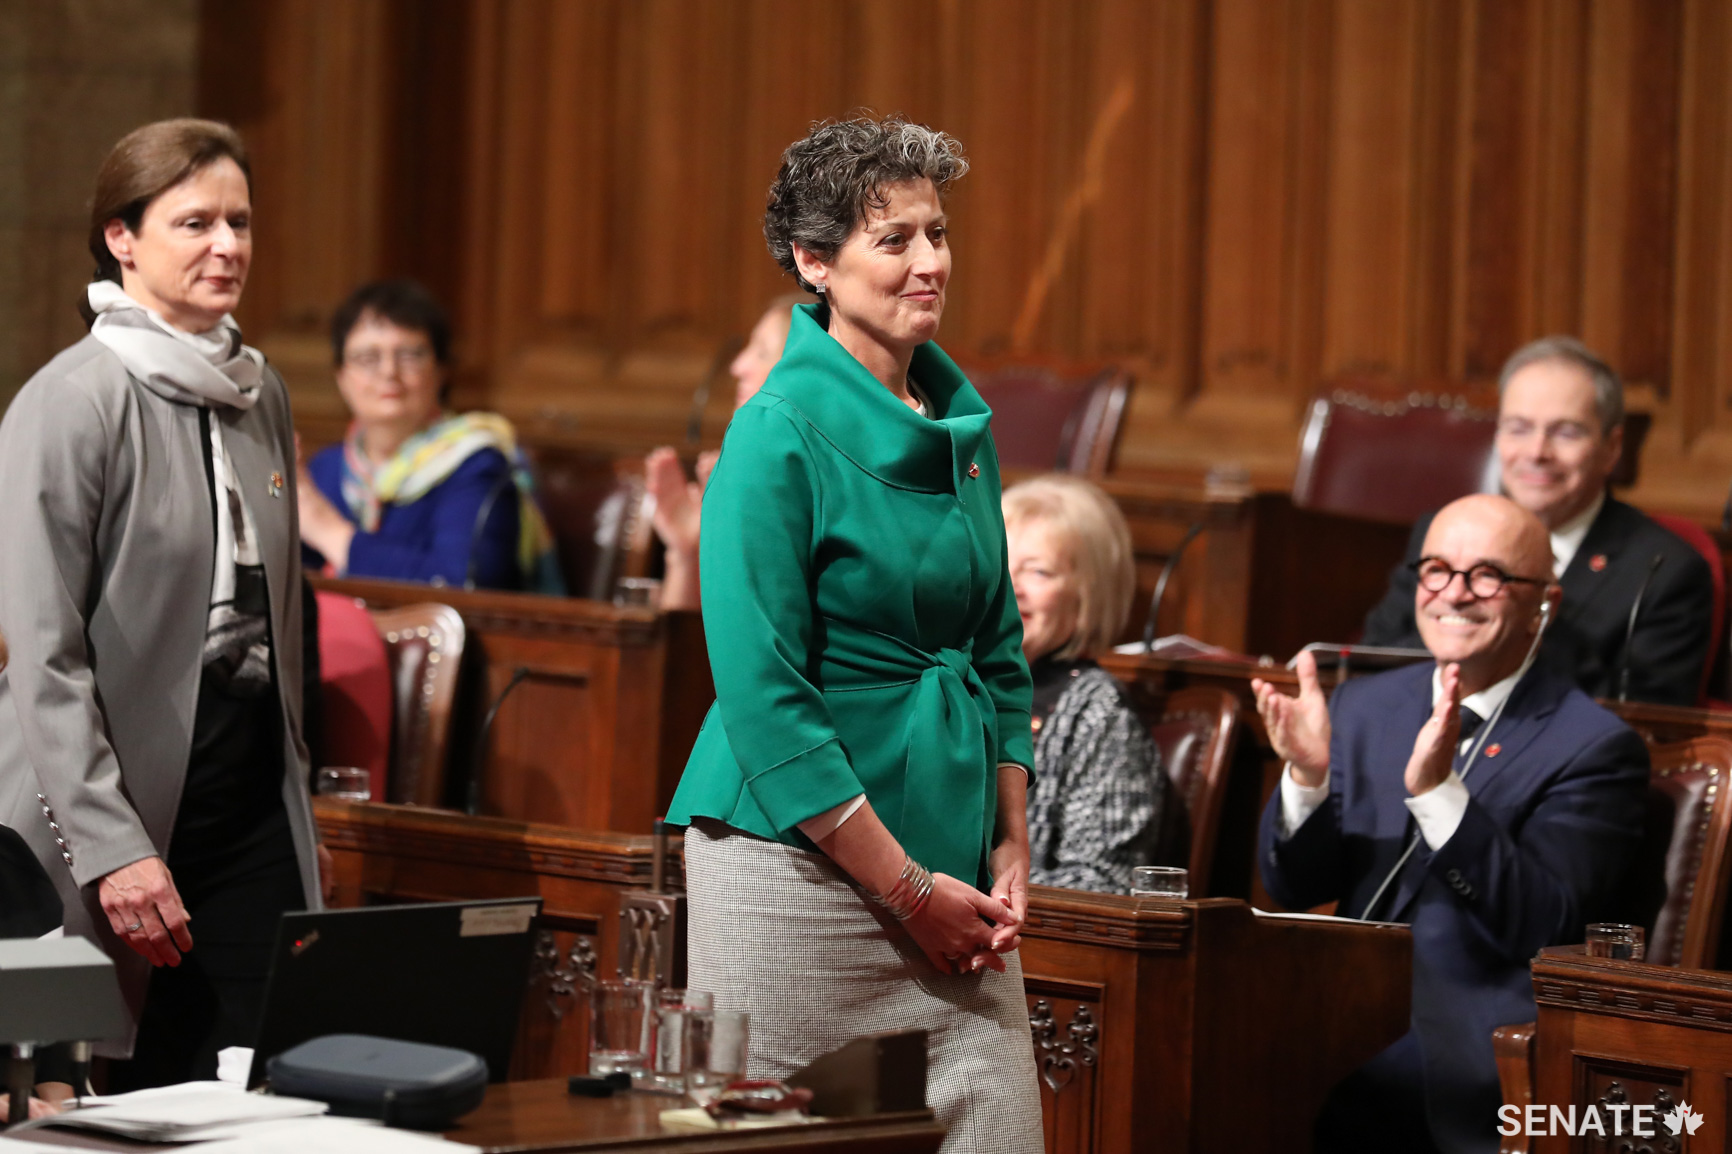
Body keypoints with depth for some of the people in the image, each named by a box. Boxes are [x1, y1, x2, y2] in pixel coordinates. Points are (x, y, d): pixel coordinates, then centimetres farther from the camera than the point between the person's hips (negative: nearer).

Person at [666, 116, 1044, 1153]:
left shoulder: (961, 424, 11)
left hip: (952, 860, 7)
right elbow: (765, 698, -15)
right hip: (800, 858, -6)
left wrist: (1010, 855, 7)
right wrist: (907, 886, -14)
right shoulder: (782, 434, -11)